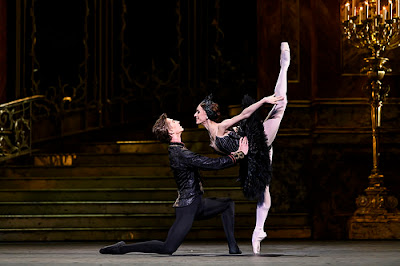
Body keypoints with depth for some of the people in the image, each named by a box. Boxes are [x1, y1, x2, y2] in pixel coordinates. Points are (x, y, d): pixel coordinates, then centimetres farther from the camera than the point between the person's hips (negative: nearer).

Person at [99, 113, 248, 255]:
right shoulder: (181, 154, -21)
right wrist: (240, 154, -11)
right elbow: (214, 164, -23)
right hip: (187, 207, -10)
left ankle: (232, 247, 15)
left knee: (228, 204, 20)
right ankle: (122, 248, -6)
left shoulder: (176, 150, 10)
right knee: (167, 249, -14)